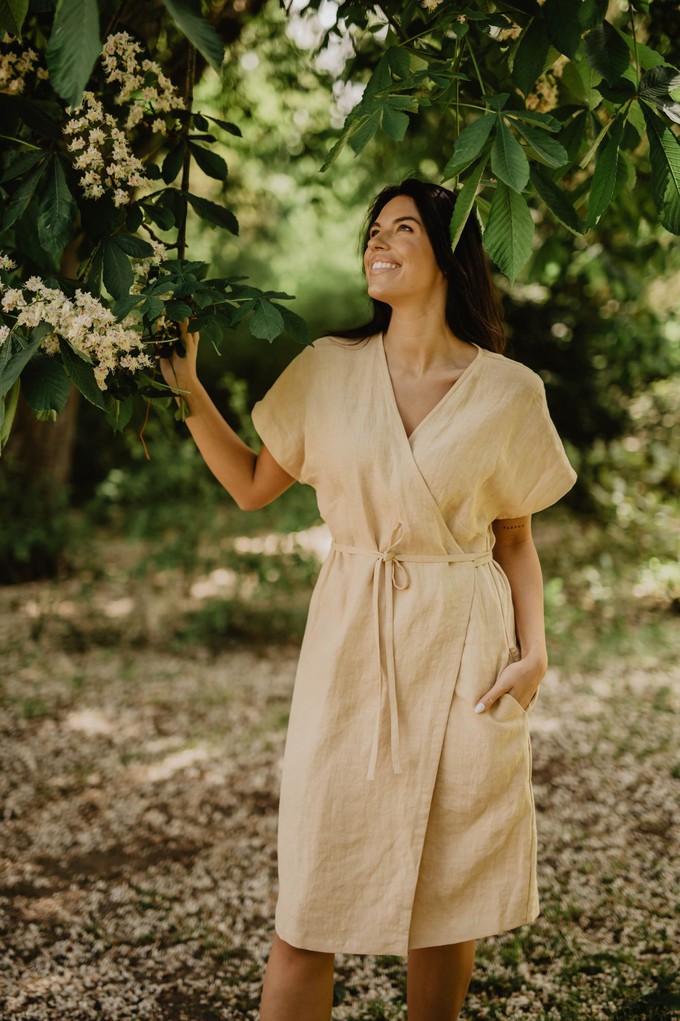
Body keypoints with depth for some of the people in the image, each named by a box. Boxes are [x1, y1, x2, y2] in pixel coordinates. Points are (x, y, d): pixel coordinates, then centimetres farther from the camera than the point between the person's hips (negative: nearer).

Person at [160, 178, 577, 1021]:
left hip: (465, 648, 0)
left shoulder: (508, 392, 0)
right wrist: (189, 391, 1)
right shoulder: (327, 370, 2)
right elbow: (252, 486, 10)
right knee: (312, 902, 0)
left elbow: (515, 538, 7)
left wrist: (533, 650, -5)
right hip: (353, 643, 0)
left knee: (451, 891, 9)